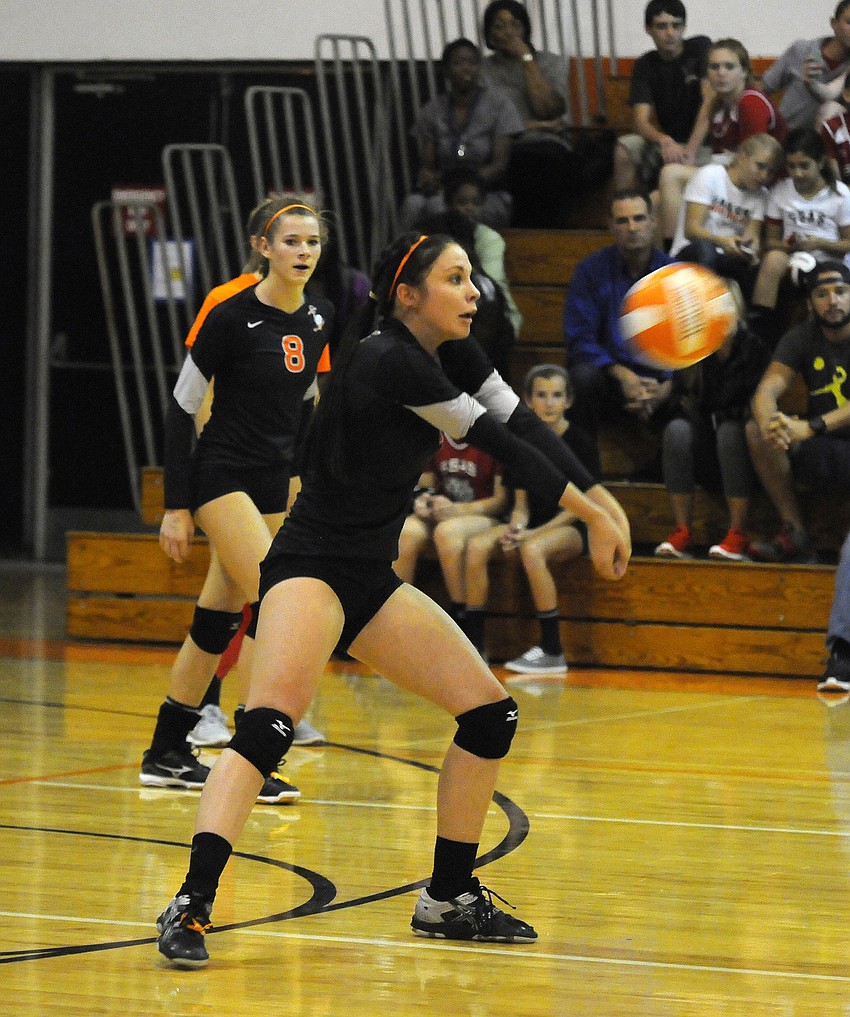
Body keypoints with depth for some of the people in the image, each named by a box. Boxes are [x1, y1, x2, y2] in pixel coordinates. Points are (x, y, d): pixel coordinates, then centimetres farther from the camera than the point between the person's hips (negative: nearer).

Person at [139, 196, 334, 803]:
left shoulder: (320, 320, 5)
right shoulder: (231, 316, -14)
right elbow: (181, 408, -10)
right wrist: (176, 507, -11)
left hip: (275, 486, 7)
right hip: (221, 477, -7)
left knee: (217, 622, 10)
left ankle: (166, 755, 21)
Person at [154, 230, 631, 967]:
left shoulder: (450, 353, 5)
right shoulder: (388, 360, -21)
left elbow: (521, 423, 5)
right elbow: (495, 441, -17)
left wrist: (602, 501, -6)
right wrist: (589, 512, -10)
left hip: (373, 577, 10)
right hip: (311, 568, -10)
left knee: (491, 714, 7)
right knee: (270, 726, -30)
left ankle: (448, 900, 20)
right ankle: (191, 907, -37)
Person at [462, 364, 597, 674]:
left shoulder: (579, 443, -7)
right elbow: (522, 504, 9)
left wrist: (534, 533, -19)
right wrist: (516, 528, -14)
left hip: (571, 529, -5)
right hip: (533, 524, 5)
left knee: (532, 549, -38)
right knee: (477, 546, -23)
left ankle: (553, 653, -31)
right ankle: (473, 645, -20)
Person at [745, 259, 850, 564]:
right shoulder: (802, 338, 5)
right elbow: (766, 391, -8)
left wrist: (811, 427, -37)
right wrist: (769, 425, -32)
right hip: (822, 450, 5)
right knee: (756, 429, -18)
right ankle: (794, 536, -18)